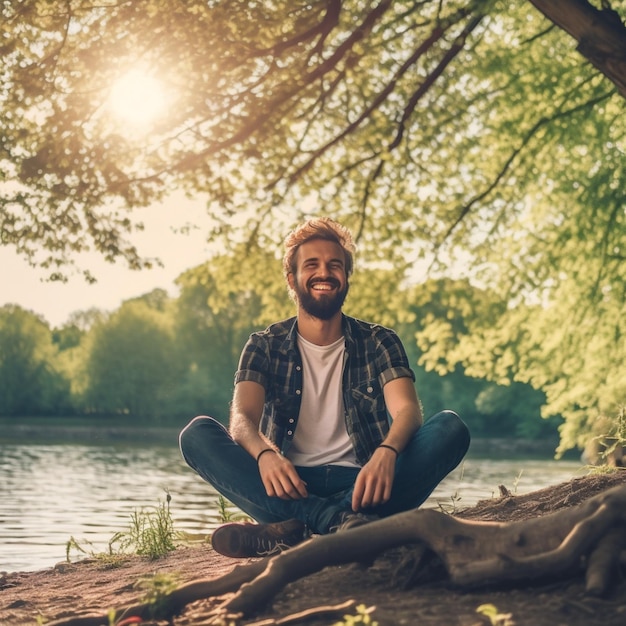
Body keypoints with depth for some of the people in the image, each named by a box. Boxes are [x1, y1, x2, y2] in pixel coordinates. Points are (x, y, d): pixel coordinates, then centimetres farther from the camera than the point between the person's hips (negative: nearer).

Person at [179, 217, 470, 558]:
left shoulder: (378, 342, 8)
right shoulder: (264, 346, 9)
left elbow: (407, 409, -9)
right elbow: (243, 418, -8)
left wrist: (386, 453, -34)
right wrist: (265, 454, -33)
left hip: (359, 483, 0)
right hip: (289, 486, 0)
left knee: (450, 428, -23)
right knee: (198, 433, -21)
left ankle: (293, 528, -36)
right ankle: (340, 520, -37)